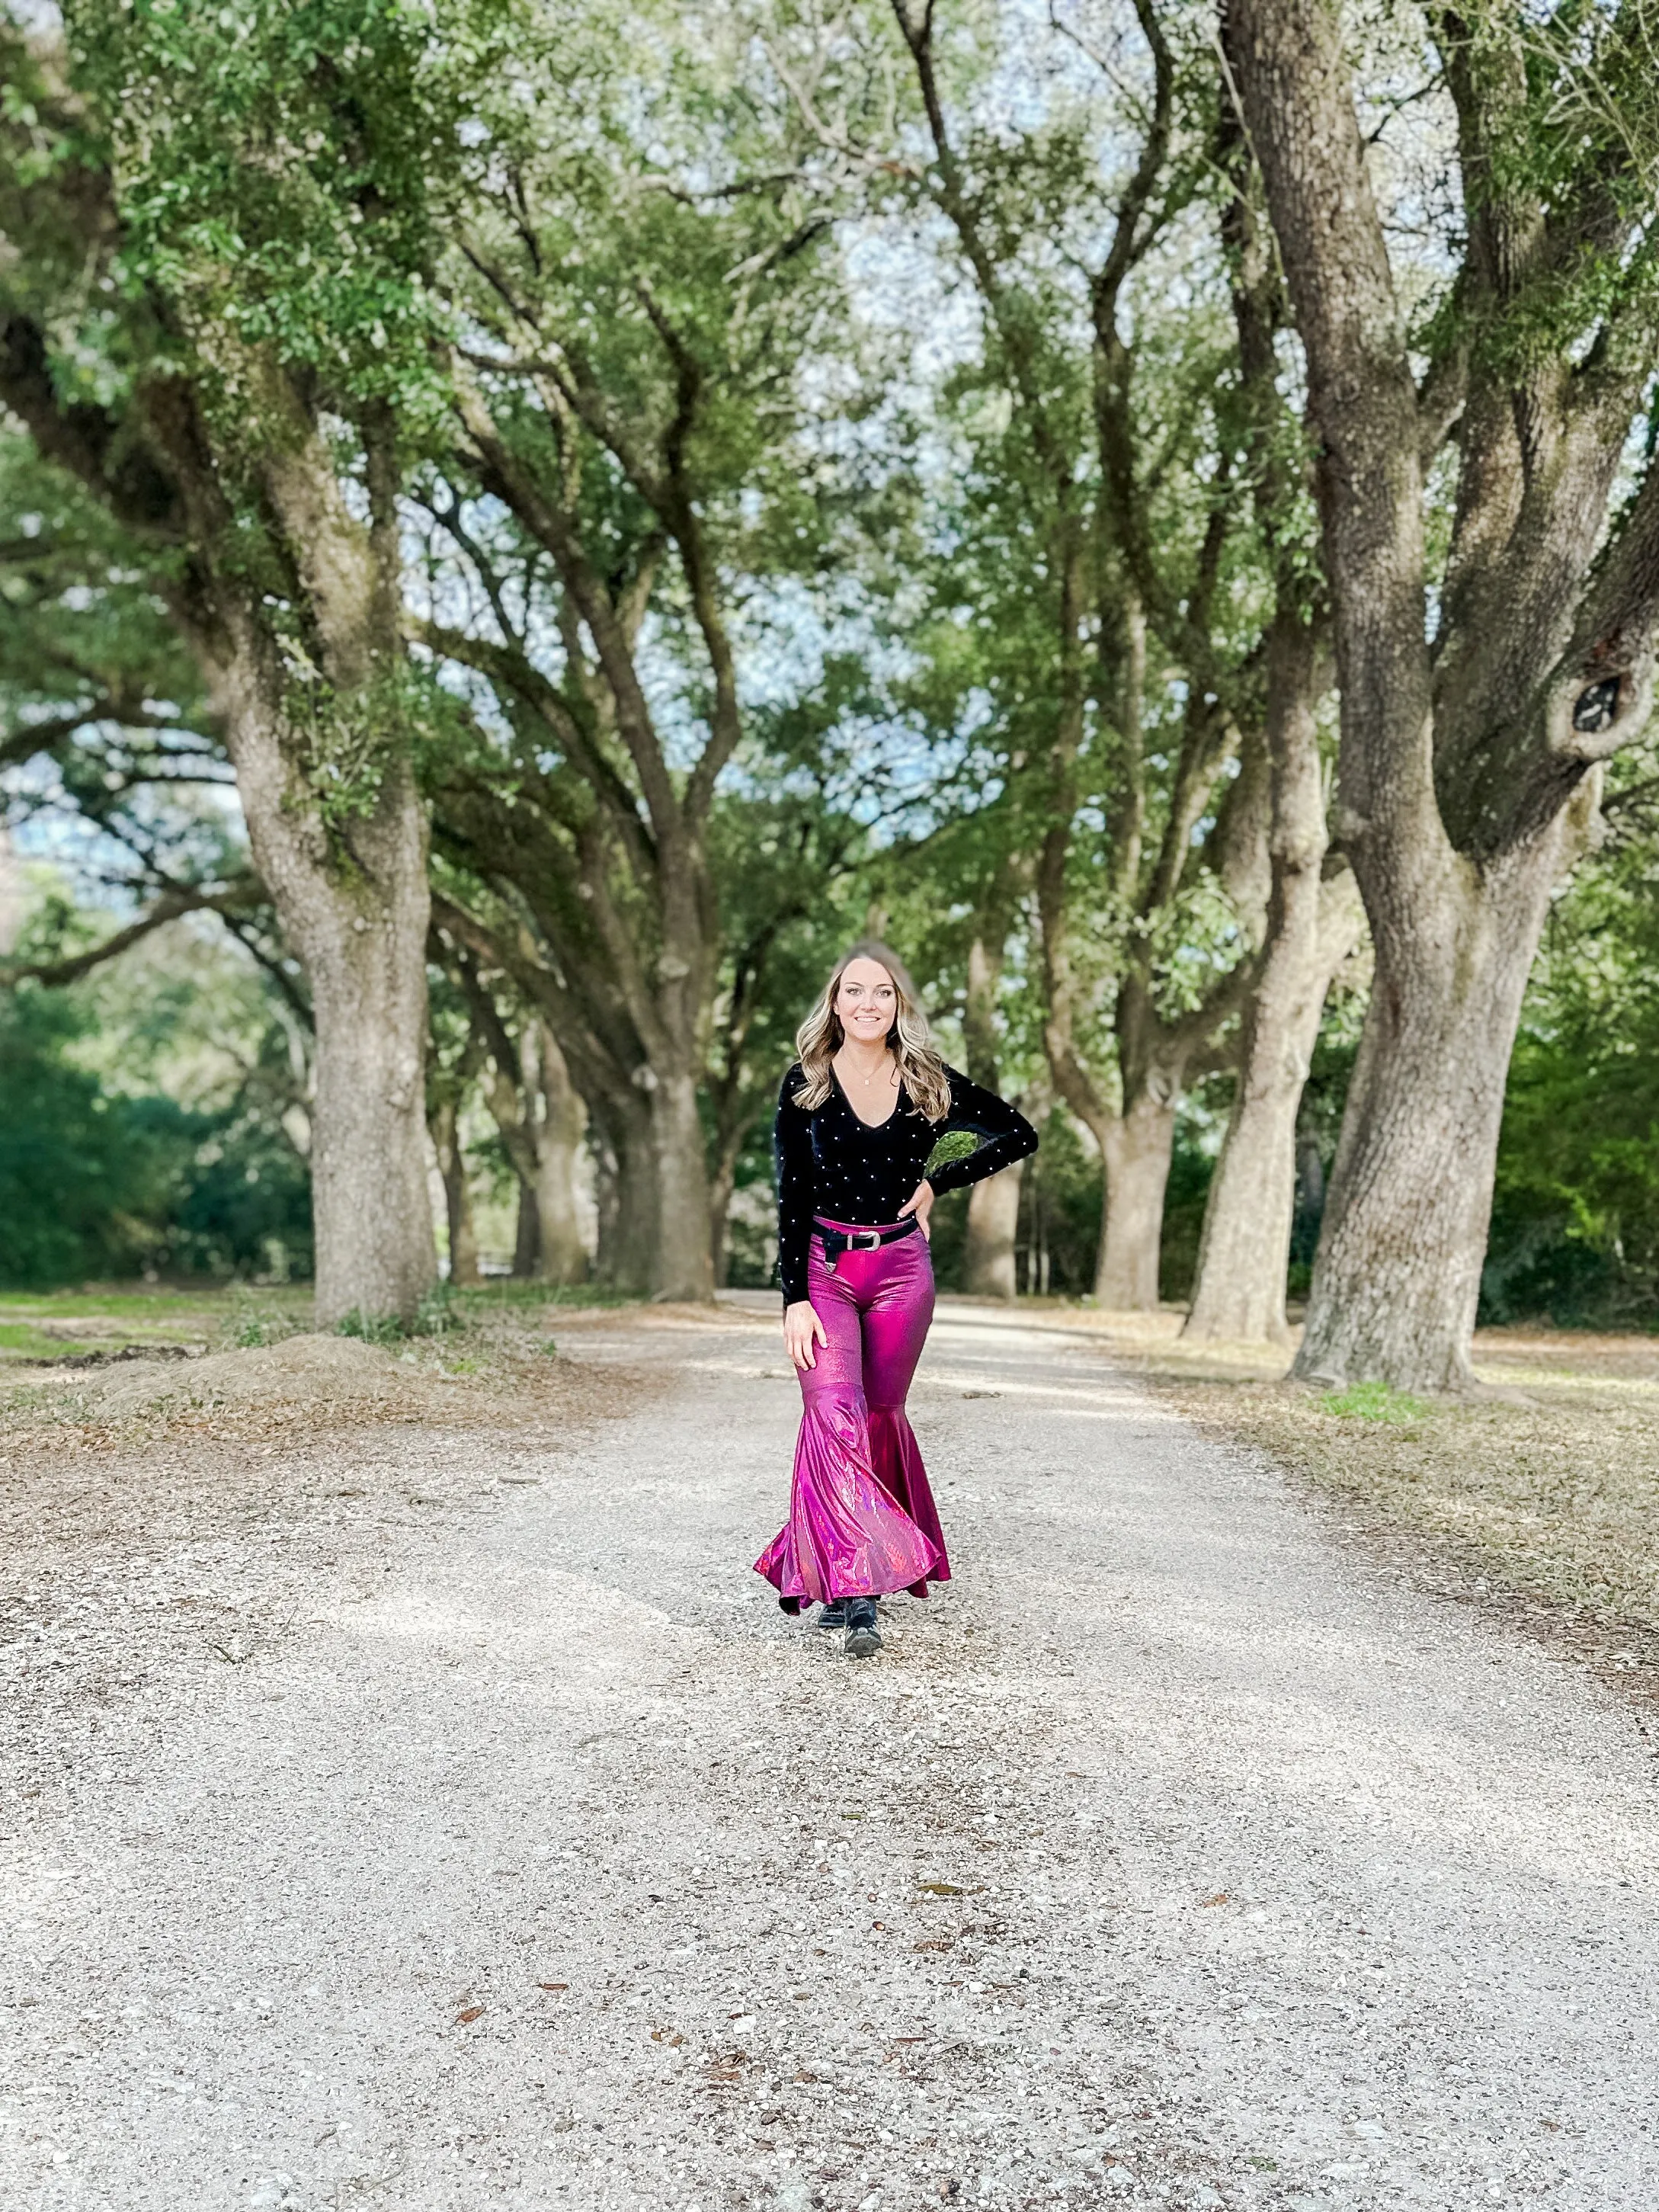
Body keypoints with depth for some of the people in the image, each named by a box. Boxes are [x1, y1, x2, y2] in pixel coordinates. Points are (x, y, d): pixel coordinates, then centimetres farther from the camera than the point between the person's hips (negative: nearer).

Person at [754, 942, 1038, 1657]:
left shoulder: (931, 1085, 1)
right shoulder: (805, 1085, -2)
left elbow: (1020, 1135, 12)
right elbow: (792, 1197, -4)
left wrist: (938, 1183, 3)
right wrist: (794, 1299, -12)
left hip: (901, 1269, 2)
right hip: (823, 1266, -2)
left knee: (879, 1417, 6)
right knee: (833, 1414, -16)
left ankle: (833, 1574, 22)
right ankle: (855, 1592, -18)